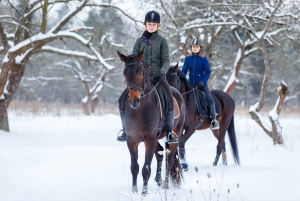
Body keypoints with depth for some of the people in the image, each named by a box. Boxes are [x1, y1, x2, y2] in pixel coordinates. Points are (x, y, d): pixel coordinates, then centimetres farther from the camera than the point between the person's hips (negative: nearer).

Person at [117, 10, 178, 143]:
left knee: (170, 100, -26)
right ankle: (125, 129, 7)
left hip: (157, 77, -2)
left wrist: (162, 72, -20)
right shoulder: (140, 41, 10)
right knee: (122, 100, -10)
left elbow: (165, 60, -1)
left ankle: (169, 132, -14)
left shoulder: (162, 41, 6)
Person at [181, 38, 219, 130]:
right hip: (191, 84, 4)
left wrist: (202, 82, -19)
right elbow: (184, 71, 4)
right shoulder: (188, 58, 2)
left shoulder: (203, 59, -6)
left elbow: (208, 72, -7)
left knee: (209, 99, -17)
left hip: (202, 84, -4)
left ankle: (214, 120, -11)